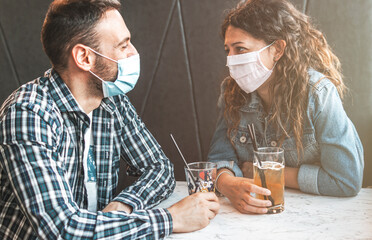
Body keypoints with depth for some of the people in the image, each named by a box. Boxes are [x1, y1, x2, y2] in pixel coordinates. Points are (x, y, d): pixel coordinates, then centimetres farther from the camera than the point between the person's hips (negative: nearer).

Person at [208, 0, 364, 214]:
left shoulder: (318, 93, -16)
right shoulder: (232, 92, -2)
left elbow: (348, 180, -18)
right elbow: (220, 157, -2)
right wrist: (229, 184, -26)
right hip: (251, 211, 4)